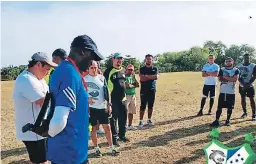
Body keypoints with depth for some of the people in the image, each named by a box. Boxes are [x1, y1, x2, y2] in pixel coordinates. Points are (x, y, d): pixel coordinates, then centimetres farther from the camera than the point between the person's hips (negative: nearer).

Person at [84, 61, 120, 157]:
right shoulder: (84, 78, -5)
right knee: (93, 128, 8)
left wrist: (108, 105, 4)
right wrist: (87, 98, -18)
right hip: (91, 107, -2)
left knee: (107, 127, 5)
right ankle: (96, 148, 23)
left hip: (102, 107, 3)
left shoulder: (102, 78, 5)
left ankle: (111, 147, 16)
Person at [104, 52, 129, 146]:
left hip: (122, 99, 7)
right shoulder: (108, 71, -10)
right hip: (112, 99, -6)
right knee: (113, 119, 3)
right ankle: (114, 138, 14)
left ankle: (122, 135, 31)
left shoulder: (123, 70, 11)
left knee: (123, 118, 14)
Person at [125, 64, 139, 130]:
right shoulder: (124, 76, -9)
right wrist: (134, 85, -2)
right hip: (126, 95, -7)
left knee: (131, 112, 13)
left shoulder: (132, 76, 14)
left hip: (133, 95, 7)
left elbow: (137, 85, 6)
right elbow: (127, 85, -20)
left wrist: (134, 77, -3)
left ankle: (130, 125, 25)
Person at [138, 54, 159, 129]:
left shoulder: (155, 69, 9)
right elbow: (142, 78, -13)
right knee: (143, 106, -3)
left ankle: (149, 119, 21)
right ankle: (141, 121, 2)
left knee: (151, 106, 9)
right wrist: (152, 77, -9)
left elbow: (156, 77, -10)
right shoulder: (142, 69, 3)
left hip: (152, 90, 3)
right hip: (144, 90, -2)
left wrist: (146, 76, -11)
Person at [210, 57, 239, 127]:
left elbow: (235, 79, -14)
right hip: (222, 91, 1)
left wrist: (225, 77, -10)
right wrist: (231, 78, -15)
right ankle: (217, 120, 4)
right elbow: (220, 79, -7)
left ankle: (228, 120, 21)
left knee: (230, 107, 7)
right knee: (219, 107, 0)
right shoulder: (222, 69, 6)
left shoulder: (236, 70, 2)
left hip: (231, 92, 0)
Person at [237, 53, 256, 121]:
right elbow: (238, 77, 0)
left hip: (250, 85, -2)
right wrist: (243, 83, -14)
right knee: (243, 99, 9)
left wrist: (249, 83, -18)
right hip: (242, 86, 3)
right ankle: (245, 112, 23)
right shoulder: (239, 66, 1)